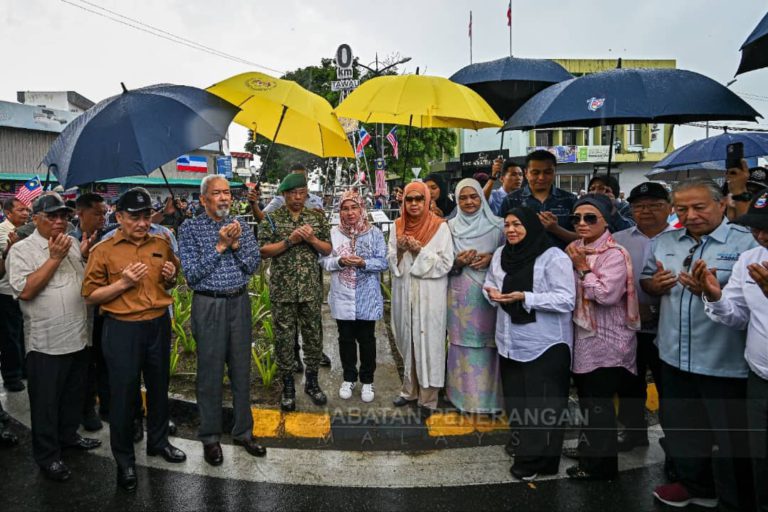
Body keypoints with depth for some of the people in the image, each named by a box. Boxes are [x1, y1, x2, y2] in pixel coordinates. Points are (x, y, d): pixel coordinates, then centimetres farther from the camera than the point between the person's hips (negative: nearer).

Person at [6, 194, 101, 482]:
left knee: (74, 395, 21)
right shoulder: (22, 250, -10)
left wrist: (87, 256, -2)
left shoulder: (72, 246, 10)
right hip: (46, 343, -6)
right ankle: (47, 455, 22)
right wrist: (54, 258, -21)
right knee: (46, 401, 8)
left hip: (78, 338, 6)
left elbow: (87, 283, 16)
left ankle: (68, 435, 40)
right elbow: (25, 291, -21)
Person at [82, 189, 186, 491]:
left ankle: (158, 441, 38)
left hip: (158, 325, 4)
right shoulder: (103, 251, -6)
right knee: (123, 394, 6)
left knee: (159, 387, 17)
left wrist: (170, 278, -2)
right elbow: (90, 296, -5)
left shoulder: (161, 245, 5)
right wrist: (123, 282, -18)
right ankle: (124, 460, 23)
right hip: (122, 330, -4)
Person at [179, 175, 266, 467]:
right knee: (210, 372, 5)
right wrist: (220, 246, -14)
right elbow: (191, 273, -11)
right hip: (208, 304, -3)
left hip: (239, 302, 4)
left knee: (241, 369, 11)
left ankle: (243, 431, 26)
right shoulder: (191, 229, -3)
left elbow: (253, 266, 2)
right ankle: (210, 437, 20)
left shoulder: (241, 227, 7)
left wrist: (236, 244, -13)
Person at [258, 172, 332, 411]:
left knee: (313, 336, 8)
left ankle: (312, 381, 25)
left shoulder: (317, 217, 7)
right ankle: (288, 385, 19)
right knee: (284, 338, 5)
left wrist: (312, 239, -12)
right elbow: (263, 251, -5)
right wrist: (289, 241, -16)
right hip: (282, 289, -2)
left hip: (311, 288, 2)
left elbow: (328, 250, 7)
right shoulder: (272, 218, 1)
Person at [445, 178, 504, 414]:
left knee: (487, 342, 1)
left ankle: (489, 396, 14)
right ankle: (464, 395, 16)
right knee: (463, 342, 3)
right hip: (461, 295, 1)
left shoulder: (496, 225, 2)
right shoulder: (450, 226, 7)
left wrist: (491, 259, -12)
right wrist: (457, 263, -11)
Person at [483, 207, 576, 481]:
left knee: (542, 403, 1)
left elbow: (566, 301, -18)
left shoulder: (554, 257, -13)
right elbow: (490, 282, 20)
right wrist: (492, 292, -4)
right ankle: (521, 440, 40)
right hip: (510, 342, 6)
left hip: (545, 345, -6)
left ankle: (537, 459, 17)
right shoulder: (500, 254, 8)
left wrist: (525, 297, -25)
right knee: (514, 396, 18)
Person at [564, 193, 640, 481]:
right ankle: (590, 454, 35)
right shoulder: (578, 251, 8)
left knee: (598, 403, 0)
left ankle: (601, 465, 15)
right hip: (584, 338, 8)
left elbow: (608, 295, -25)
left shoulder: (614, 254, -15)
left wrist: (583, 268, -19)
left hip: (607, 341, -8)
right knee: (587, 399, 18)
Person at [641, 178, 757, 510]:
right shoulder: (664, 242, 7)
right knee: (680, 426, 22)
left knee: (731, 436, 9)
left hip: (724, 361, -6)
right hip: (675, 356, 6)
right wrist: (654, 284, -6)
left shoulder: (745, 242, -11)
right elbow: (646, 281, 16)